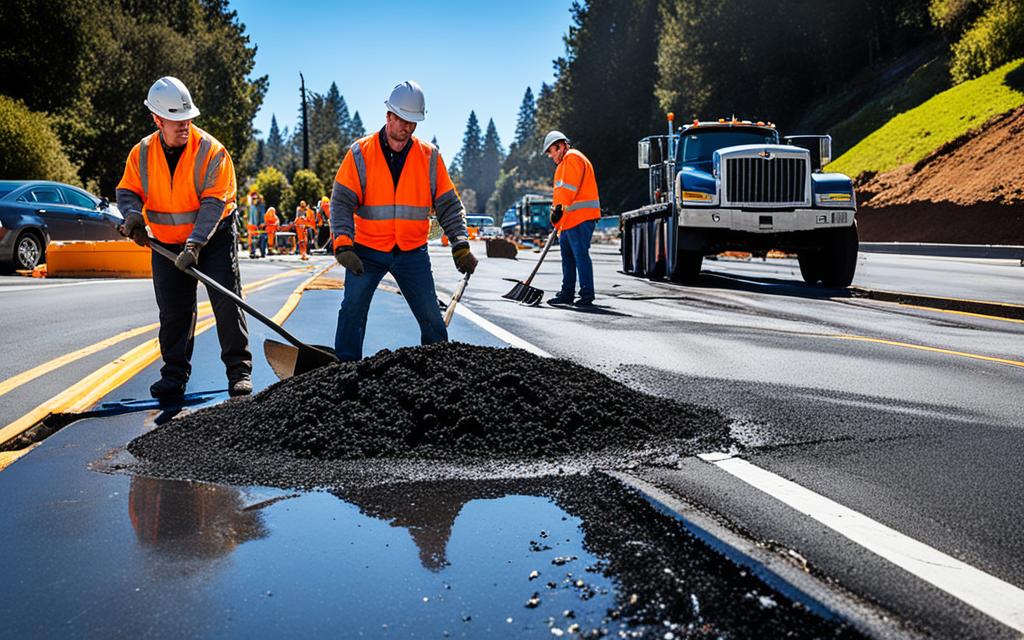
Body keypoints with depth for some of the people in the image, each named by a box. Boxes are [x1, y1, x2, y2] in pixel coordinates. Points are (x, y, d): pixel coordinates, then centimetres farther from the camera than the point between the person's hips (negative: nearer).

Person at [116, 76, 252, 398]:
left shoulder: (212, 151, -16)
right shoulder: (142, 153, -3)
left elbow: (213, 203, -21)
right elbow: (128, 191, 6)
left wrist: (195, 244, -30)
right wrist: (133, 214, -19)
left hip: (214, 238, -3)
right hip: (166, 244, 4)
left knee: (227, 302, -8)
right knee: (173, 311, 6)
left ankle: (239, 372, -1)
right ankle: (174, 376, 15)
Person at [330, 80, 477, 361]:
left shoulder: (429, 156, 0)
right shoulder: (361, 153, -5)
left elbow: (448, 204, 2)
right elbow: (341, 202, -10)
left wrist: (460, 245, -10)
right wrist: (343, 245, -23)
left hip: (412, 253, 1)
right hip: (367, 251, -1)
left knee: (431, 316, 2)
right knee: (352, 311, -7)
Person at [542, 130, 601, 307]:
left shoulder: (572, 158, -7)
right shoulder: (565, 162, 27)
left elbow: (568, 188, -18)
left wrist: (560, 207, -21)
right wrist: (558, 209, 22)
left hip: (580, 217, -11)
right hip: (569, 219, 11)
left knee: (580, 255, -10)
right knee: (567, 255, 12)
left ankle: (587, 295, -8)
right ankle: (567, 293, 18)